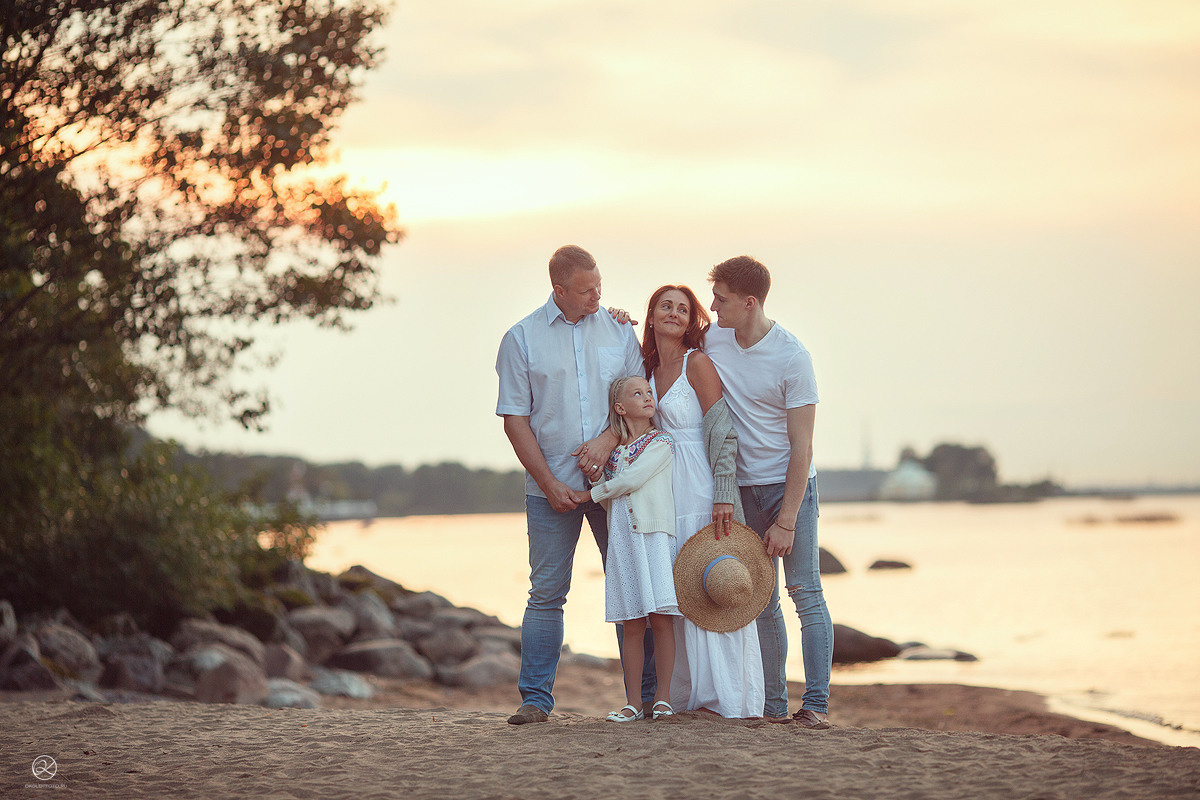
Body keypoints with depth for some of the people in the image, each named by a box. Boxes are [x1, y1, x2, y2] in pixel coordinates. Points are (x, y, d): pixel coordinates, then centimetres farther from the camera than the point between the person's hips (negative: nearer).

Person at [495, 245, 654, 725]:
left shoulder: (618, 331, 8)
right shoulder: (522, 338, 1)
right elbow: (515, 419, -1)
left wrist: (607, 442, -10)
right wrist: (550, 483, -8)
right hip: (552, 486, -2)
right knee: (547, 592, -2)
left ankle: (646, 694, 8)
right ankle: (536, 698, 4)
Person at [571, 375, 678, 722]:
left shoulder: (661, 443, 1)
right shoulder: (612, 450, 16)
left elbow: (632, 480, -8)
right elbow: (608, 493, 17)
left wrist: (591, 494, 0)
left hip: (655, 536, -4)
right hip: (622, 541, 4)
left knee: (661, 619, -7)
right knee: (632, 625, 3)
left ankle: (663, 697, 0)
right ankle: (633, 702, 5)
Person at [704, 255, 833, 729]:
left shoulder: (792, 357, -16)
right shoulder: (713, 341, 0)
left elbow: (802, 447, -15)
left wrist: (786, 520, -18)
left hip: (789, 483, -5)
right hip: (741, 486, 5)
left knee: (804, 591, -9)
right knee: (761, 601, 7)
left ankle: (816, 703, -9)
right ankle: (774, 703, 11)